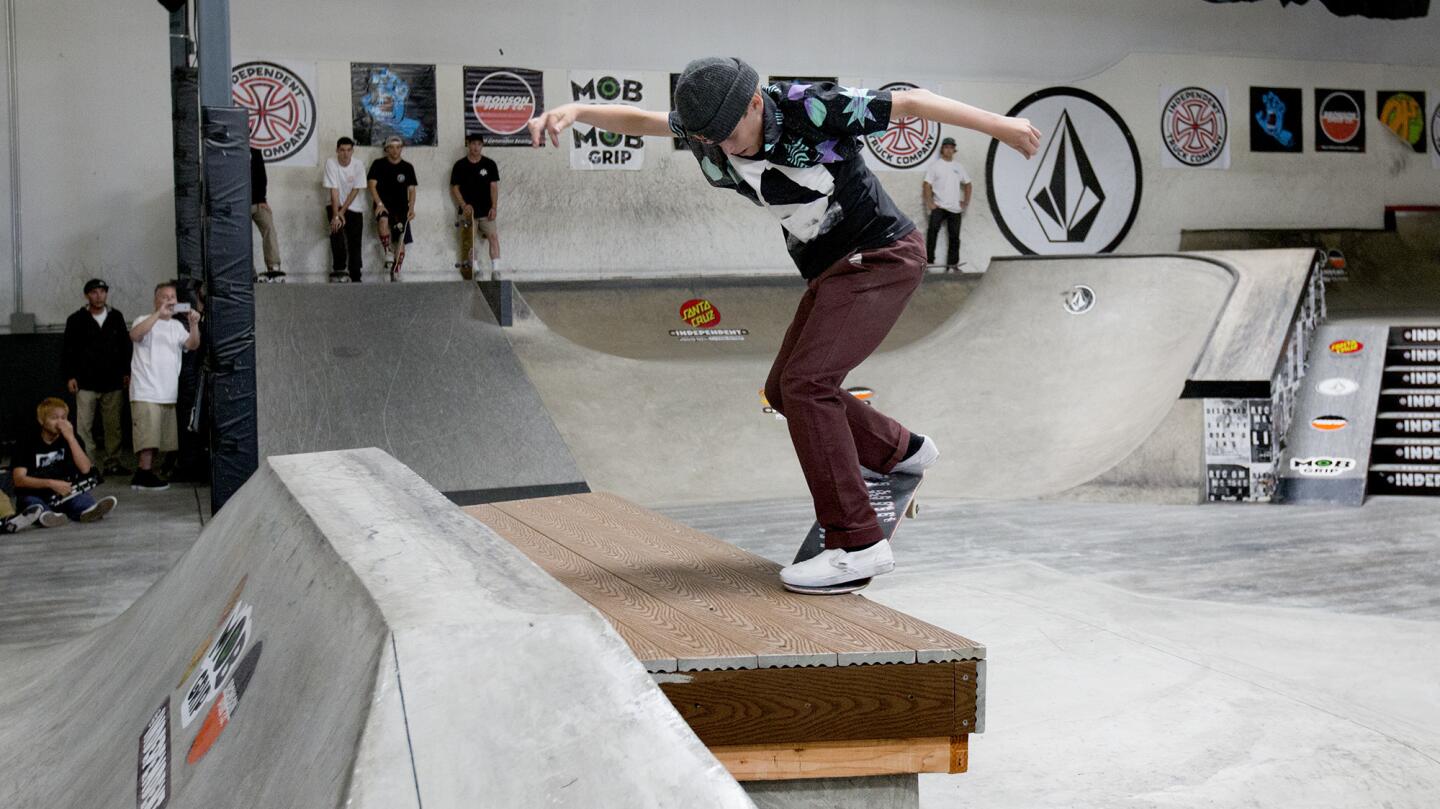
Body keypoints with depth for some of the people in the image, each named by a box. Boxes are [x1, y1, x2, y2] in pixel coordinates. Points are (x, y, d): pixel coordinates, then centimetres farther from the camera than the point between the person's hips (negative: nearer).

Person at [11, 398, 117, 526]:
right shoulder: (27, 444, 3)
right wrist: (51, 483, -21)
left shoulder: (71, 440, 12)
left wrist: (71, 438, -9)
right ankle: (44, 514, -70)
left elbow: (85, 469, -5)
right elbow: (18, 479, -8)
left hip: (65, 492, 1)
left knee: (82, 499, -31)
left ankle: (88, 510, -67)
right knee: (31, 502, -35)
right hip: (34, 494, -1)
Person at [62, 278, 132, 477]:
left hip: (113, 384, 2)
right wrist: (69, 376, -4)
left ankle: (113, 462, 11)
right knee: (84, 425, -6)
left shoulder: (116, 318, 10)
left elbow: (125, 346, 14)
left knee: (113, 425, 4)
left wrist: (126, 373, 8)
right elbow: (68, 350, 3)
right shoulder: (77, 320, 3)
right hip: (86, 384, -2)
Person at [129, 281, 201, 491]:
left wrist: (194, 324, -17)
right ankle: (145, 474, -10)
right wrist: (159, 313, -27)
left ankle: (147, 474, 16)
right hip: (146, 392, -6)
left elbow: (192, 345, 2)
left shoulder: (177, 326, 16)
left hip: (168, 393, 6)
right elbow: (134, 335, -23)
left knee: (159, 439, 9)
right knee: (148, 435, -12)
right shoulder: (146, 321, -1)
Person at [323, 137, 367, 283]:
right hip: (336, 204, -1)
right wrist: (336, 215, -25)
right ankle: (339, 269, -17)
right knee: (336, 227, -26)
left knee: (355, 243, -4)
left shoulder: (358, 165, -10)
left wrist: (342, 211, -16)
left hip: (354, 207, 1)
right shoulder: (331, 163, -13)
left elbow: (355, 190, -10)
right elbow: (334, 190, -19)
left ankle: (356, 278, 3)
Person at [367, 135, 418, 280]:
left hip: (401, 208, 3)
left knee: (401, 240, -3)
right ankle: (387, 252, -23)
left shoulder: (407, 167, 11)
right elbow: (372, 185, -2)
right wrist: (379, 203, -17)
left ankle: (395, 274, 6)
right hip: (384, 205, -3)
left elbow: (411, 190, 10)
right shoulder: (379, 164, 4)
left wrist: (411, 207, -6)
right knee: (384, 220, -38)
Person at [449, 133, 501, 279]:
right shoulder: (460, 165, 2)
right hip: (468, 211, 0)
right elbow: (454, 188, 4)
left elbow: (494, 187, 4)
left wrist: (493, 207, -5)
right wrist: (463, 205, -10)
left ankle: (495, 270, -11)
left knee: (493, 236, -13)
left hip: (486, 212, 1)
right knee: (468, 242, -3)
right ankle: (474, 271, 3)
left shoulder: (490, 164, 5)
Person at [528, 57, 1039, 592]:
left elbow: (910, 102, -16)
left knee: (807, 382, -21)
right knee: (784, 390, 16)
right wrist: (574, 111, -16)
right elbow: (638, 120, 2)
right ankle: (900, 452, 34)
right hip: (831, 269, 9)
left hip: (882, 254, -9)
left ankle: (857, 545, -21)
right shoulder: (709, 126, -5)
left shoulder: (807, 107, -22)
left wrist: (1000, 125, -13)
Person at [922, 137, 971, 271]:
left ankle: (952, 265, 12)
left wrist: (966, 201, 11)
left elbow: (967, 184, 22)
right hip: (938, 206, -4)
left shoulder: (958, 166, 14)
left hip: (955, 208, 4)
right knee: (933, 230, -22)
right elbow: (927, 185, -3)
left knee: (954, 237, 5)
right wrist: (930, 203, -13)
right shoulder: (935, 165, 1)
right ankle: (929, 261, -22)